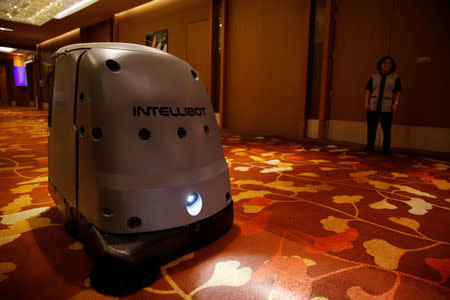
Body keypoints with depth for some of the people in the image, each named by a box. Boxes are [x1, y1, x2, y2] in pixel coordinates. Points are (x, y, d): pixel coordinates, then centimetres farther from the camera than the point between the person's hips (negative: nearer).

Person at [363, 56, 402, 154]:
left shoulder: (395, 77, 6)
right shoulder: (374, 76, 8)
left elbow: (398, 92, 3)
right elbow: (368, 90, 6)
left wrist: (395, 104, -7)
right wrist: (366, 103, -3)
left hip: (387, 108, -1)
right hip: (373, 106, 1)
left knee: (386, 128, -2)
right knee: (371, 127, 0)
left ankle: (386, 148, 6)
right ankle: (369, 146, 7)